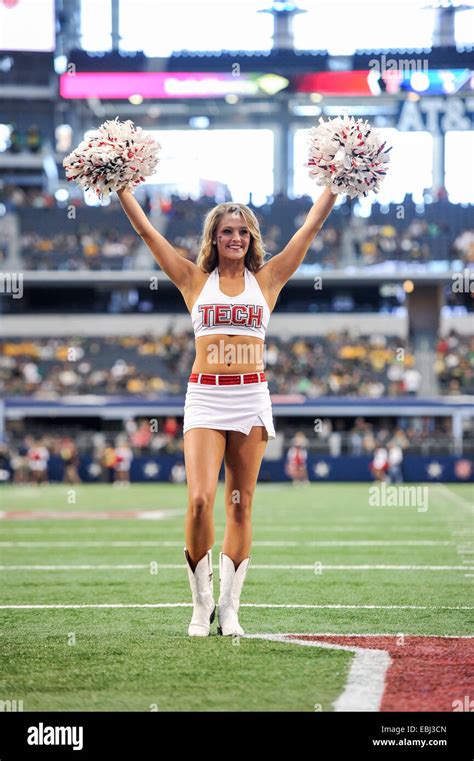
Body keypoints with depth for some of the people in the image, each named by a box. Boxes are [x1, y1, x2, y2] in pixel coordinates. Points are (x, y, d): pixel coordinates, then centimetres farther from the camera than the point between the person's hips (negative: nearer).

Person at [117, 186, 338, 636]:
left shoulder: (267, 278, 10)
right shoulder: (195, 279, 9)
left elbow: (311, 226, 11)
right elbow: (146, 231, 8)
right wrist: (120, 186, 6)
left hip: (250, 397, 1)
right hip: (204, 397, -1)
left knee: (240, 505, 2)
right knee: (199, 501, -14)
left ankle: (229, 608, 8)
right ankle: (201, 604, 0)